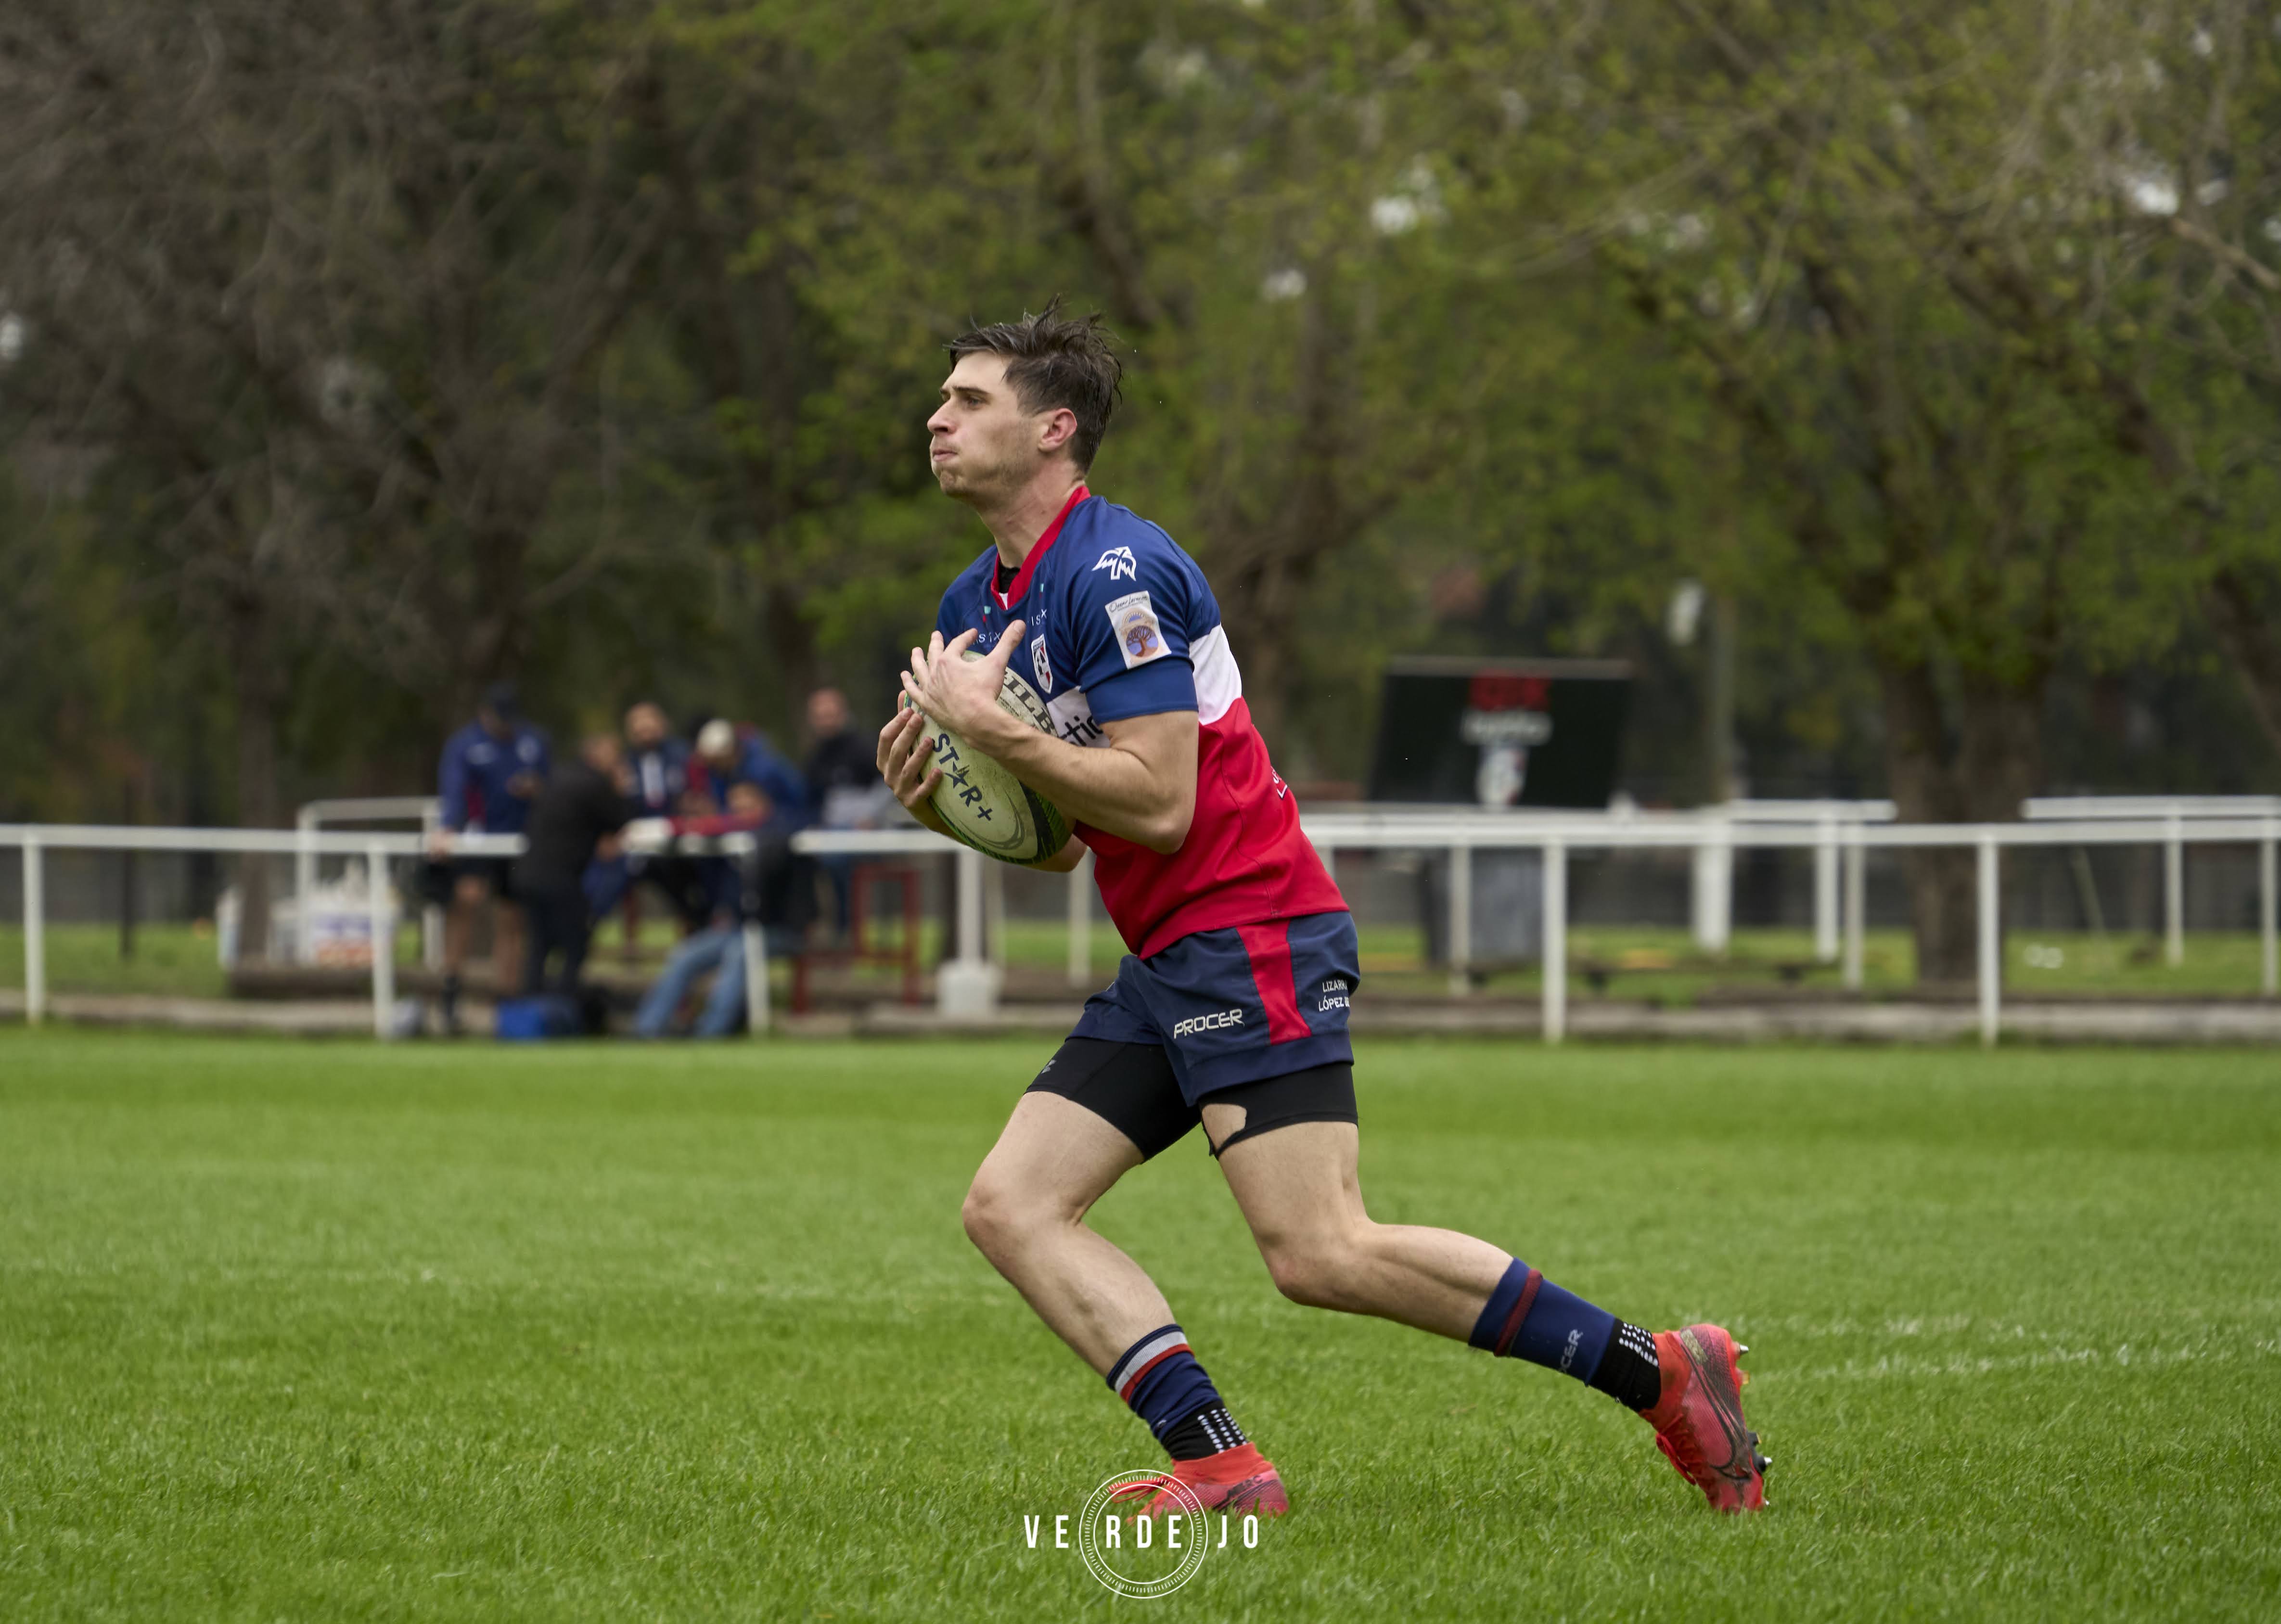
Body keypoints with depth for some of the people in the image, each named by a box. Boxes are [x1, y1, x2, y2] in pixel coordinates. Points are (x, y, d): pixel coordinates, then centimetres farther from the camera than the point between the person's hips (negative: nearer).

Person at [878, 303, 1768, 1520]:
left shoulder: (1116, 572, -15)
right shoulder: (976, 606, 16)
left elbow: (1156, 803, -21)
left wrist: (989, 729, -18)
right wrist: (939, 794, 5)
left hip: (1248, 935, -10)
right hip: (1163, 964, 10)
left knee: (1320, 1254, -17)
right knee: (1011, 1207, -3)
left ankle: (1660, 1373, -10)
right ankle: (1221, 1466, -12)